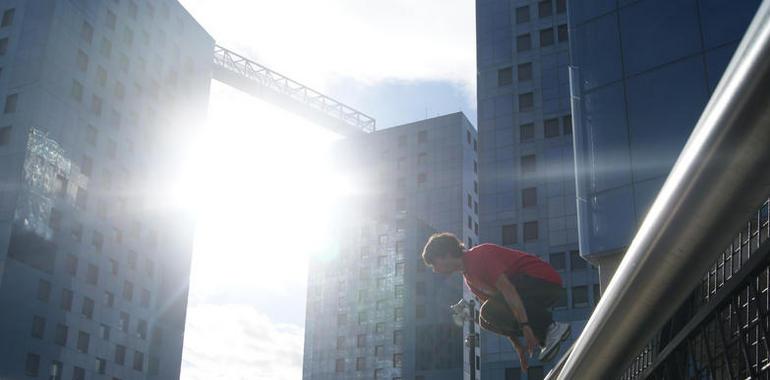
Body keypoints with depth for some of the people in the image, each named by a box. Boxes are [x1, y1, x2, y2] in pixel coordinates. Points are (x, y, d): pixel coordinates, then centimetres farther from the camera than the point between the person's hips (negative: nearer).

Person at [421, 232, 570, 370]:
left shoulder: (479, 256, -16)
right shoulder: (469, 278, 15)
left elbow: (507, 290, -28)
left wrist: (525, 326, -34)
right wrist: (517, 345, 11)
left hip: (545, 280, -10)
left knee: (492, 312, -24)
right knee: (487, 321, 2)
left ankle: (551, 328, -15)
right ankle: (546, 338, 3)